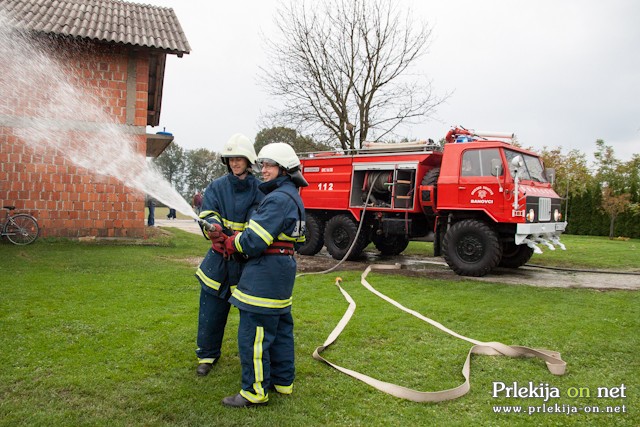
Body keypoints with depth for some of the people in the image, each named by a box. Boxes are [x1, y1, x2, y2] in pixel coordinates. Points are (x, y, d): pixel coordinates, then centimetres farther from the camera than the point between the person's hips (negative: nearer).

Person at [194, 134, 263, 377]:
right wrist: (214, 228, -32)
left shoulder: (259, 189, -2)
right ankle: (207, 355, 28)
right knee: (211, 311, 9)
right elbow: (208, 213, -8)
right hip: (219, 259, 2)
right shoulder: (217, 186, 5)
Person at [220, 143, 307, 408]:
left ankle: (256, 391, 7)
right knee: (280, 328, 18)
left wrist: (233, 244, -3)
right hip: (283, 267, 11)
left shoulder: (279, 198, -19)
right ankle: (283, 381, 29)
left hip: (266, 273, -11)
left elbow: (255, 240, -24)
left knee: (253, 333, -3)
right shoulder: (292, 196, 15)